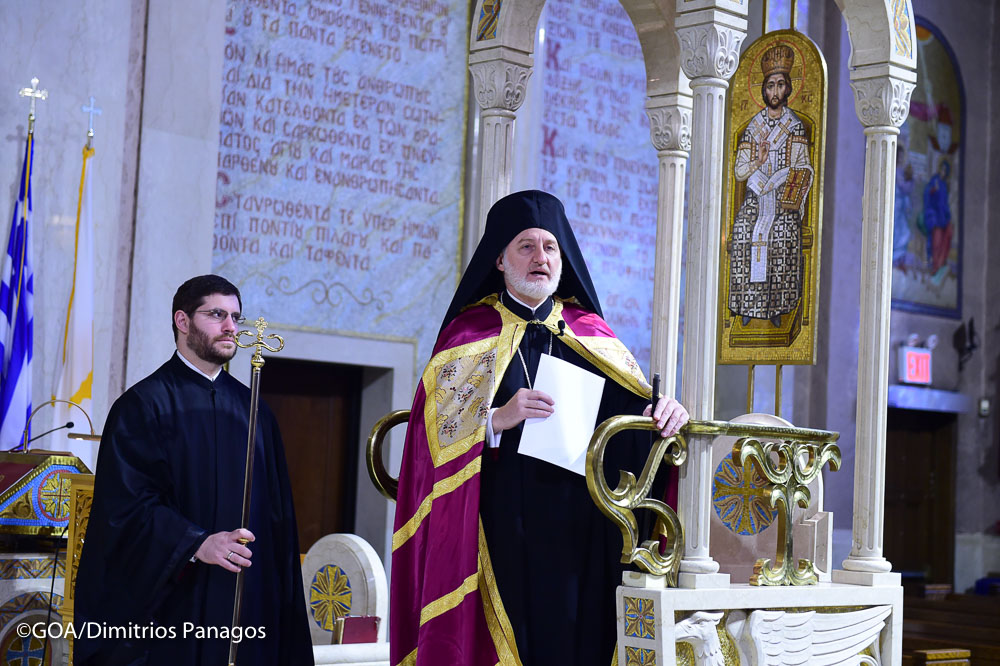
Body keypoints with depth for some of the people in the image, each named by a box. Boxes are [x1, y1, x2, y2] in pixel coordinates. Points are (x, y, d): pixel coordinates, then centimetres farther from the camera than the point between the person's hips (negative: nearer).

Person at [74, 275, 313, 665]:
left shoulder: (253, 410, 14)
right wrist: (196, 545, -23)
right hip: (170, 601, -4)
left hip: (248, 601, 5)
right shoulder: (144, 405, -2)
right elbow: (126, 502, -11)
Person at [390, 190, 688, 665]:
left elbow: (634, 405, 10)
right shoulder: (469, 334, 4)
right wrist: (497, 419, -20)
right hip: (500, 534, -2)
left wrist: (664, 411, -12)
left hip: (580, 539, 3)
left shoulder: (590, 333, 13)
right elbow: (437, 436, -4)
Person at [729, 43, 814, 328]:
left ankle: (776, 310, 5)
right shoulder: (753, 126, 8)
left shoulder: (796, 126, 5)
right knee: (750, 253, -4)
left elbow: (803, 170, 2)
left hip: (784, 206, -1)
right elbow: (739, 172, 6)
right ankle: (747, 309, 4)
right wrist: (758, 162, -13)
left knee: (782, 258, -4)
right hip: (754, 202, 1)